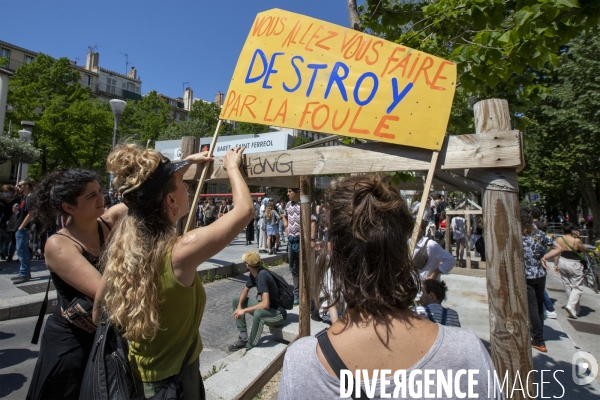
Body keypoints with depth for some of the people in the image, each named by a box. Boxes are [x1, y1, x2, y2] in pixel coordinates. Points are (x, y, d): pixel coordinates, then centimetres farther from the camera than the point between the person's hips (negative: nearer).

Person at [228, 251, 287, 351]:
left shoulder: (262, 276, -29)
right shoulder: (253, 273, -3)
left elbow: (265, 304, -35)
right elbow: (245, 291, 9)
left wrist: (244, 310, -27)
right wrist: (239, 306, -10)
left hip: (278, 313, -9)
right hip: (264, 305, 9)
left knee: (258, 313, -40)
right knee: (236, 301, 7)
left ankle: (250, 345, -16)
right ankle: (243, 336, 3)